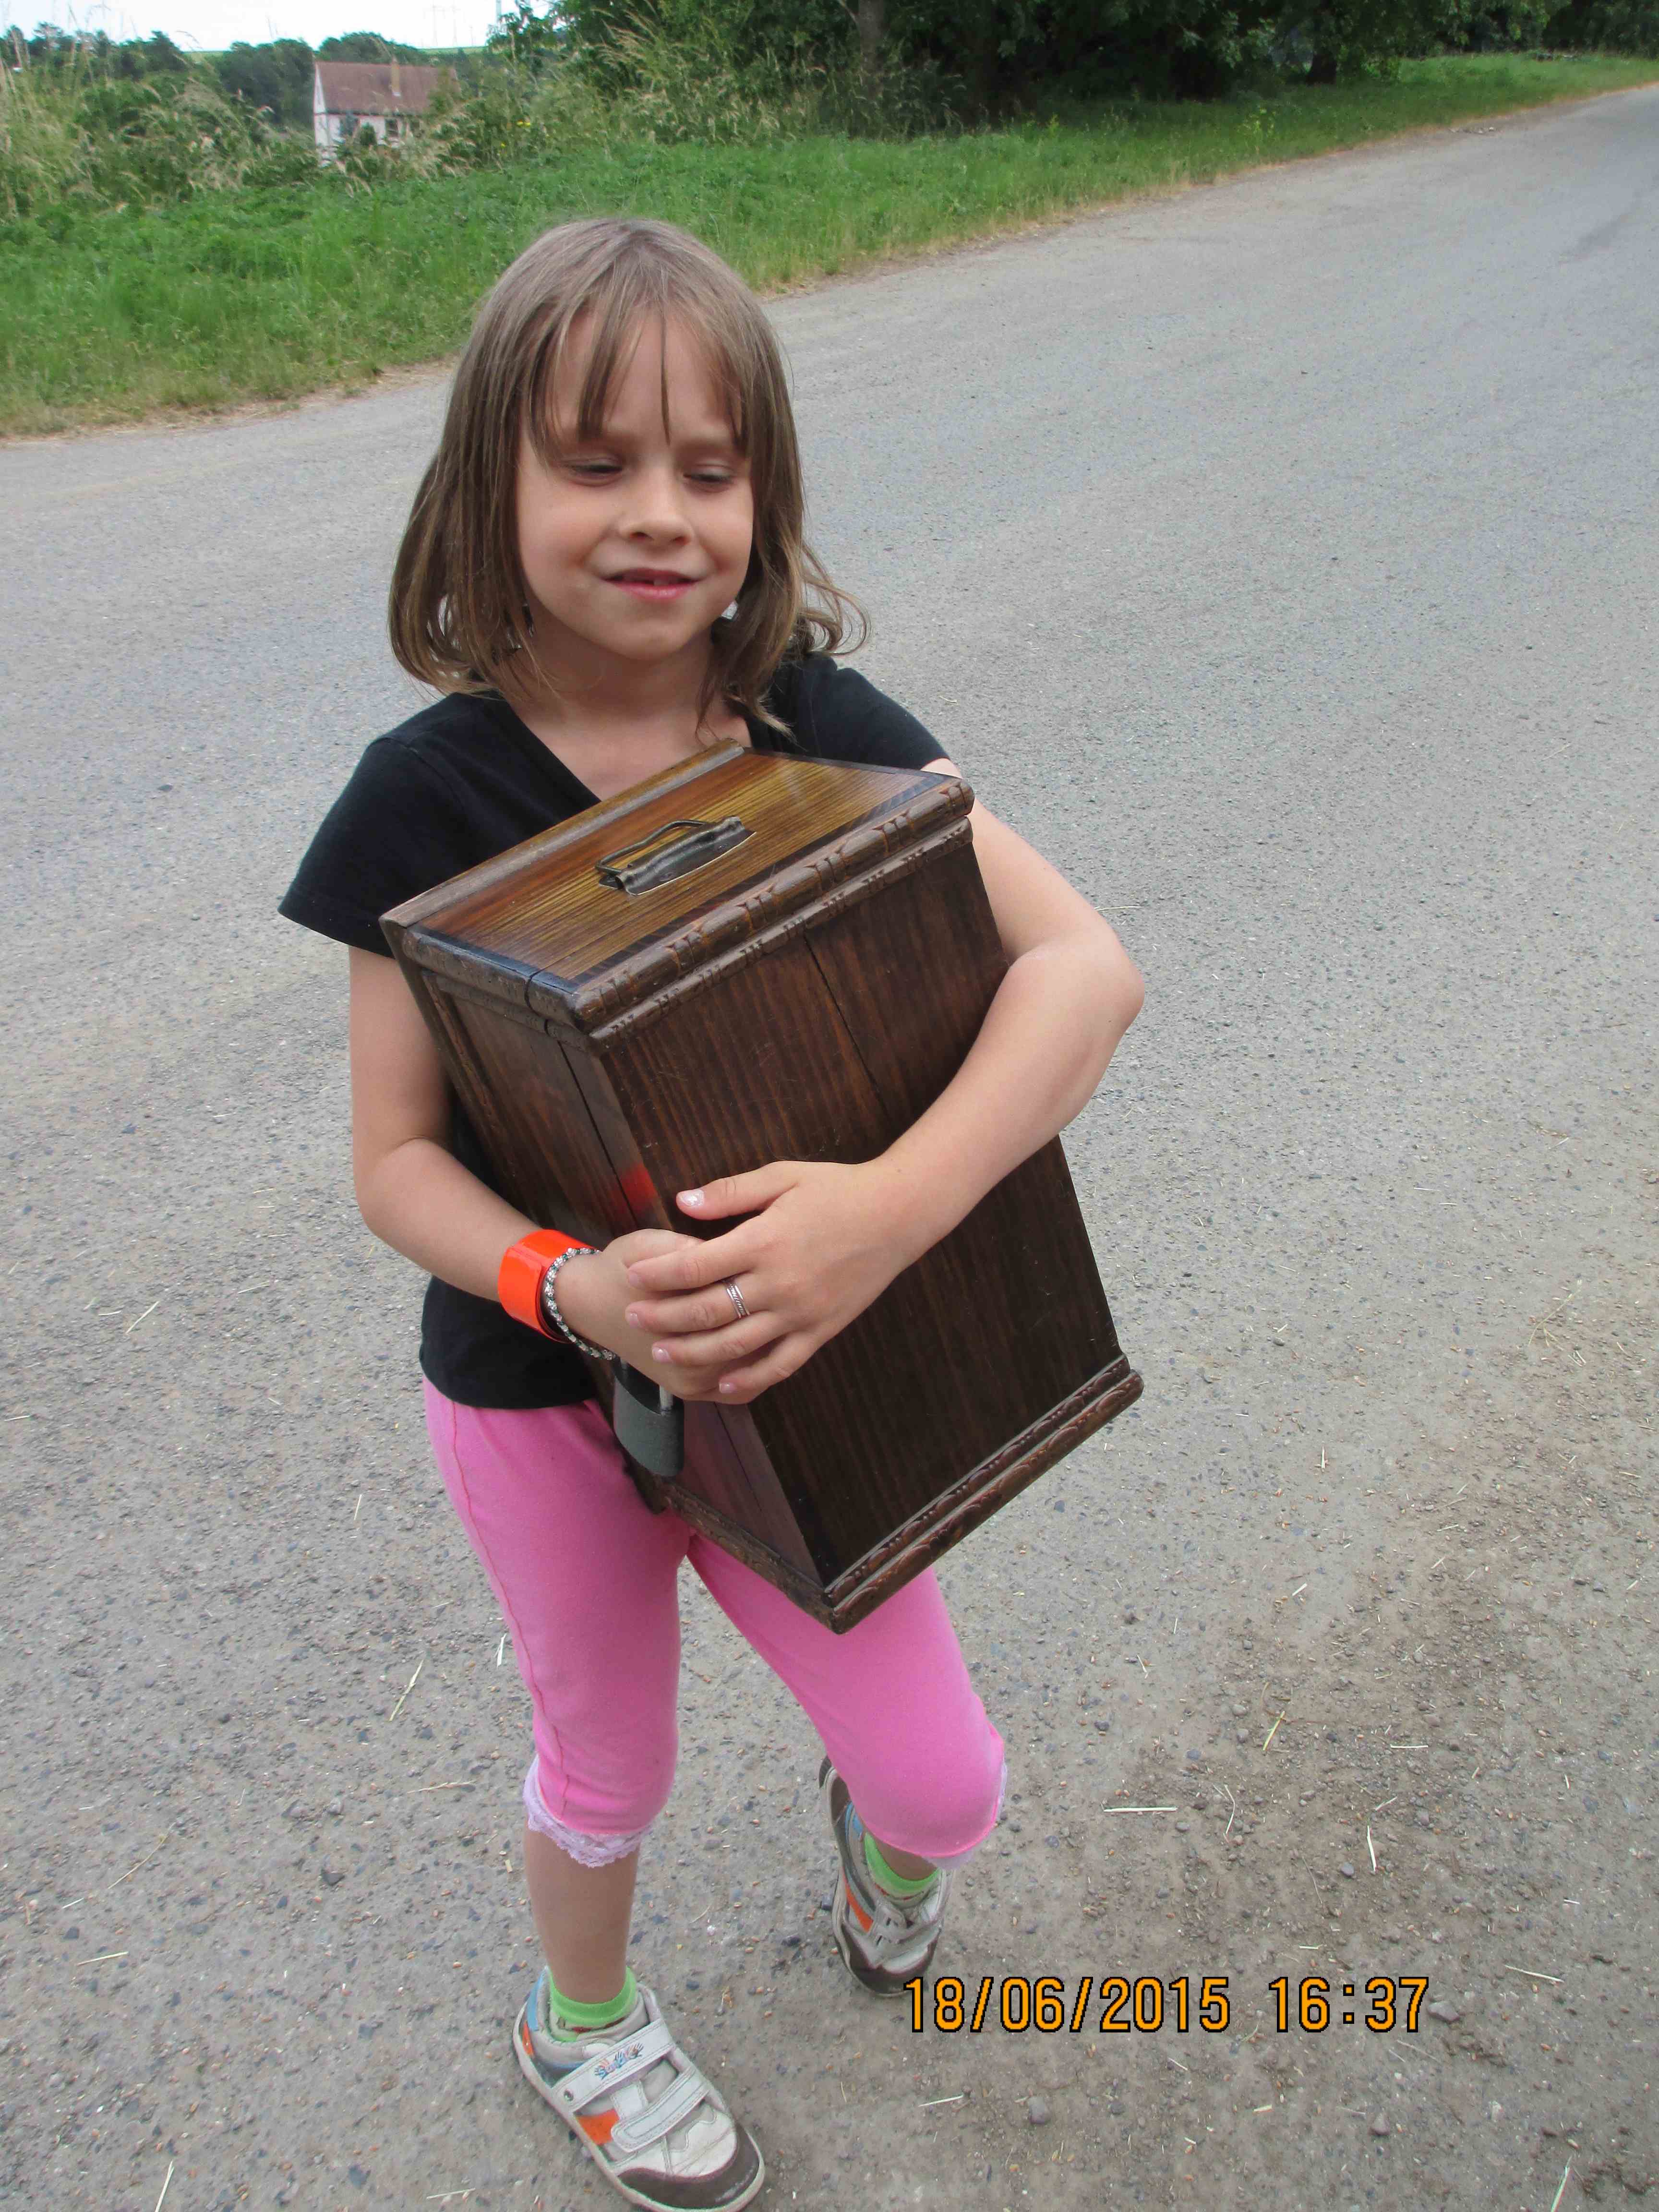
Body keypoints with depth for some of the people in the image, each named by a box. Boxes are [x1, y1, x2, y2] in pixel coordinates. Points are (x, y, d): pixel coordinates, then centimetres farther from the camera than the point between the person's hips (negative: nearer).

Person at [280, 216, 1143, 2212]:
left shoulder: (827, 734, -12)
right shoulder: (427, 797, -16)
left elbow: (1087, 962, -21)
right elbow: (394, 1157, -12)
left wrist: (892, 1206, -36)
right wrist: (566, 1285, -32)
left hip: (794, 1367, 2)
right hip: (539, 1388, -1)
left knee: (948, 1789, 9)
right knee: (608, 1774, 21)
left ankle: (871, 1822, 50)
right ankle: (581, 2020, 57)